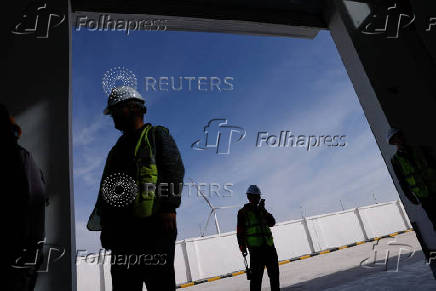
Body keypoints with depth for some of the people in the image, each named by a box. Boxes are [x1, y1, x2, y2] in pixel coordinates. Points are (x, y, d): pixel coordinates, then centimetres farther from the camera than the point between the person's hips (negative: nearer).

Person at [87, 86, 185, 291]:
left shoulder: (157, 134, 7)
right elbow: (107, 185, 25)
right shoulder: (118, 147, 27)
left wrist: (169, 208, -17)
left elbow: (175, 169, -6)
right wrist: (105, 223, 16)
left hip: (154, 224, -7)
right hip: (123, 229, 7)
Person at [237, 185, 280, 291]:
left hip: (269, 246, 6)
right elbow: (240, 231, -4)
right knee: (256, 275, -8)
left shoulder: (261, 210, 16)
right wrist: (242, 246, -12)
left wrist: (264, 211, -9)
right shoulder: (243, 212, -1)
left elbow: (272, 223, 3)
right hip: (255, 247, -6)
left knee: (274, 273, 15)